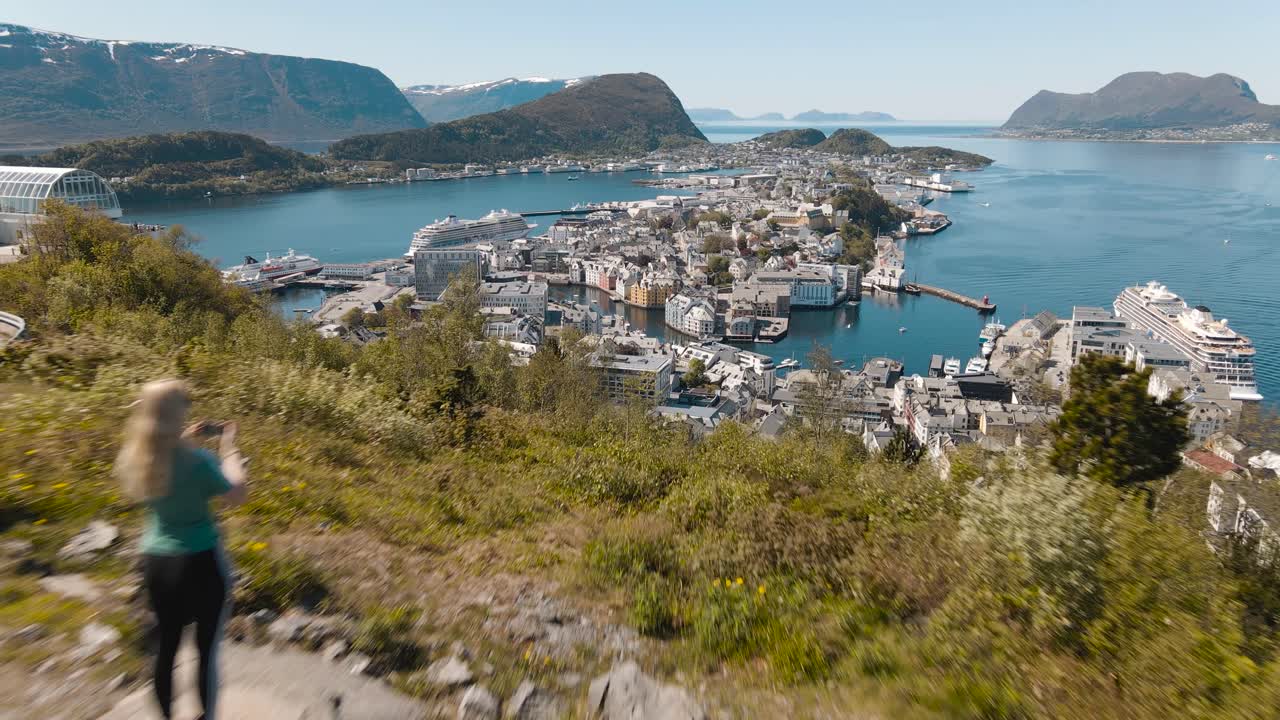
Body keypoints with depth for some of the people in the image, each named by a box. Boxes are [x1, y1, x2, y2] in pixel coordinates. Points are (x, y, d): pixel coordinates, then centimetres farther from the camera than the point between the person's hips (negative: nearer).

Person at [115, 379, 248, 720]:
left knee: (167, 645, 20)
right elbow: (238, 495, -11)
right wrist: (228, 447, -5)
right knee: (207, 649, 10)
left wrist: (186, 442, 12)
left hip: (155, 562, 6)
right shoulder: (196, 460, -23)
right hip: (201, 563, -6)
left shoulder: (133, 457, -5)